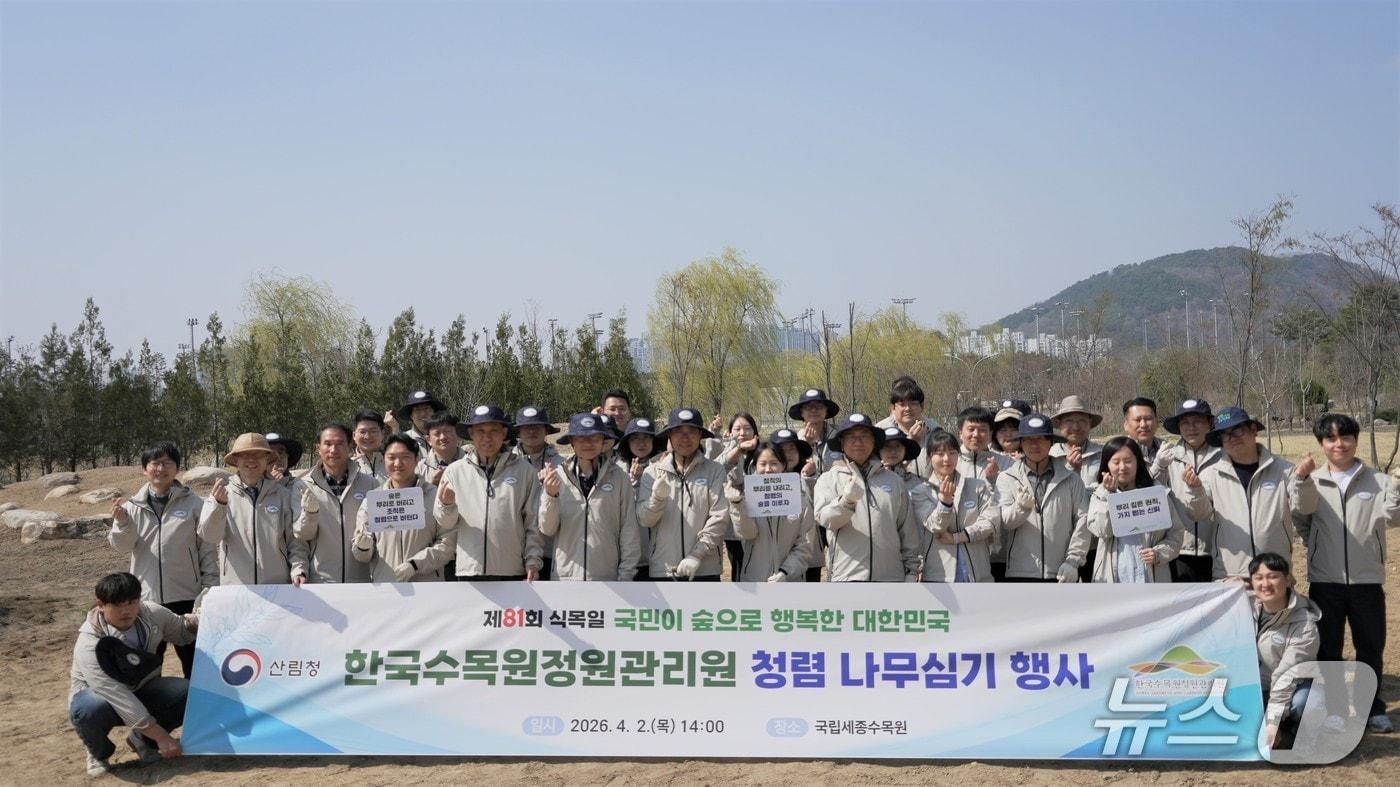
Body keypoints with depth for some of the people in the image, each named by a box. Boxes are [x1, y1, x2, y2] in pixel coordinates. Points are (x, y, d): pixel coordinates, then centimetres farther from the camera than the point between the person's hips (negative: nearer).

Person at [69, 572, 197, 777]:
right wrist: (161, 736, -38)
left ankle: (143, 739, 4)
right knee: (90, 711, -40)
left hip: (141, 691, 4)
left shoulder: (152, 614, -16)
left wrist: (194, 622, -20)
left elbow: (181, 633, 6)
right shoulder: (89, 645, -31)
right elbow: (119, 698, -36)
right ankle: (99, 753, -4)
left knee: (189, 693, -24)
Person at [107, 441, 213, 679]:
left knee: (193, 660, 10)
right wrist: (122, 523, -19)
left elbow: (208, 549, -1)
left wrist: (211, 588, -3)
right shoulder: (133, 506, 3)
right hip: (146, 596, 2)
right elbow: (123, 547, -1)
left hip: (186, 596, -2)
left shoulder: (193, 504, -3)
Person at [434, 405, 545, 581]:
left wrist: (533, 561, -3)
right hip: (470, 571, 1)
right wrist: (447, 505, -17)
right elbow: (447, 523, 4)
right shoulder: (455, 470, 5)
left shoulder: (524, 470, 3)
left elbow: (534, 522, 4)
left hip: (513, 572, 0)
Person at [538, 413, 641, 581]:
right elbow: (547, 529, -1)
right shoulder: (557, 475, 0)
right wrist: (551, 495, -18)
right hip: (565, 577, 1)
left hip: (606, 579, 0)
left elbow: (629, 530, 0)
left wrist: (625, 576, -2)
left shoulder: (619, 477, -2)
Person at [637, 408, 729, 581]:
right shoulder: (653, 472, 8)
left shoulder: (714, 471, 2)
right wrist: (657, 497, -19)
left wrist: (697, 554, -14)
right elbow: (644, 520, 1)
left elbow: (719, 518, -5)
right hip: (662, 571, 1)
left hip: (705, 570, -1)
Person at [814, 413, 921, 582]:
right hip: (846, 576, -2)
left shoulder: (893, 480, 12)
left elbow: (908, 530, 14)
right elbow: (824, 518, -12)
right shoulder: (829, 479, 5)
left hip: (890, 578, 3)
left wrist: (911, 570, 10)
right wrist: (846, 500, -31)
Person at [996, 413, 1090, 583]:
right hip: (1020, 574, -1)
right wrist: (1021, 507, -30)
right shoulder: (1007, 479, 5)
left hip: (1062, 575, 1)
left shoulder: (1070, 479, 8)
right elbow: (1003, 521, -8)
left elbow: (1083, 520, 3)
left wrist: (1073, 561, -7)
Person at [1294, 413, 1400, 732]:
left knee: (1370, 647, 11)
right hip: (1325, 581, 0)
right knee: (1327, 648, 9)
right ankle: (1329, 709, 21)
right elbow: (1300, 522, 9)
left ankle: (1372, 708, 26)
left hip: (1367, 580, 0)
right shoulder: (1312, 483, 1)